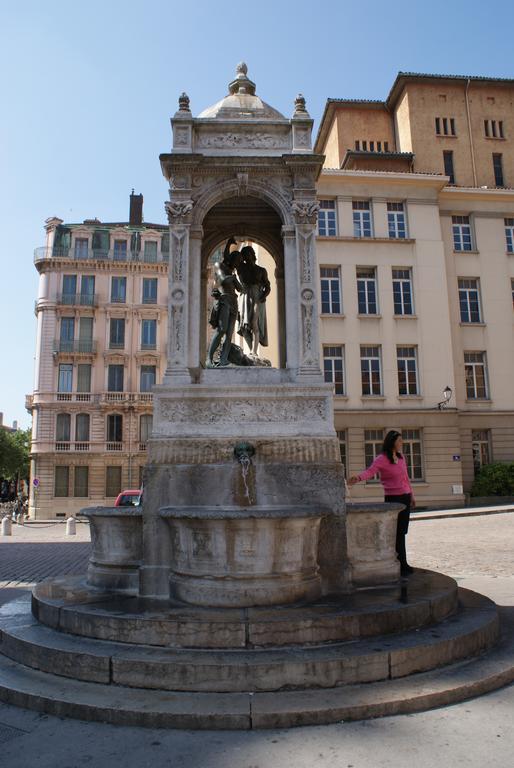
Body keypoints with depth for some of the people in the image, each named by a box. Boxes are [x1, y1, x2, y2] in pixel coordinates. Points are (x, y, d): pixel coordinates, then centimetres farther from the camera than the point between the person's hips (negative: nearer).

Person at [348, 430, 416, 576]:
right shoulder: (382, 459, -13)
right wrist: (358, 477, -50)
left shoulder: (401, 457, 10)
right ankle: (402, 566, 4)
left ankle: (402, 564, 22)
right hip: (393, 499, -7)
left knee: (402, 532, 12)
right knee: (398, 533, -4)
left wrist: (411, 495, 26)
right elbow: (370, 471, -29)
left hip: (405, 498, 7)